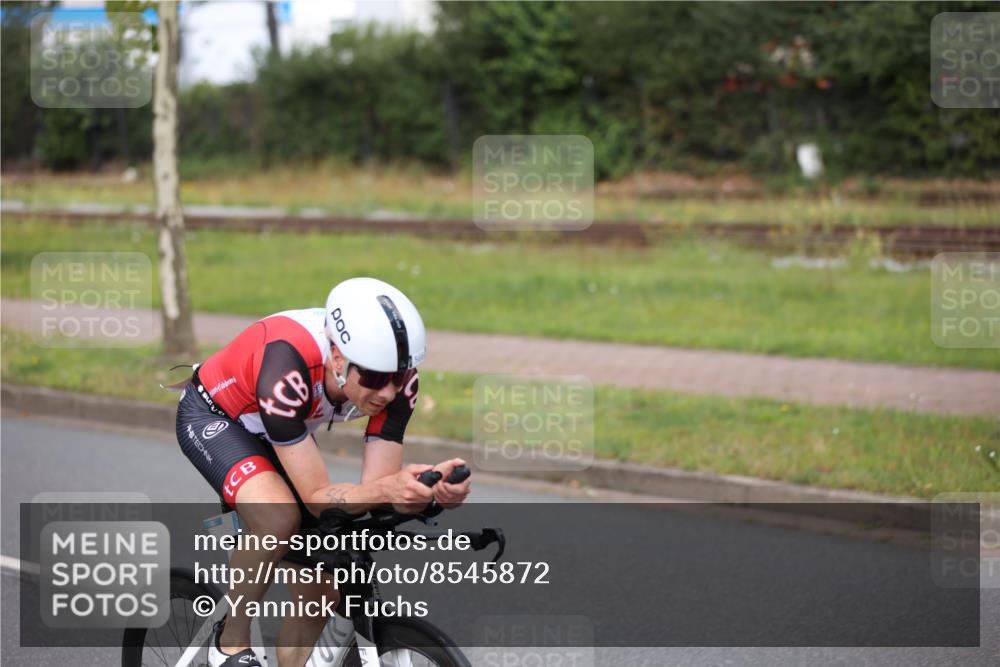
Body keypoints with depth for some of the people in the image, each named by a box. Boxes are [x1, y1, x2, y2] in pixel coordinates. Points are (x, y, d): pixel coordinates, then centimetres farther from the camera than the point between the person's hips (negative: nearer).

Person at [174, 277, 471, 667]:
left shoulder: (396, 378, -27)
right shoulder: (287, 369, -42)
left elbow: (373, 491, -25)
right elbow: (318, 498, -40)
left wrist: (432, 488, -46)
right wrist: (387, 488, -57)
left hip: (278, 434, 6)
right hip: (212, 417, -6)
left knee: (318, 595, -1)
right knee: (279, 516, -35)